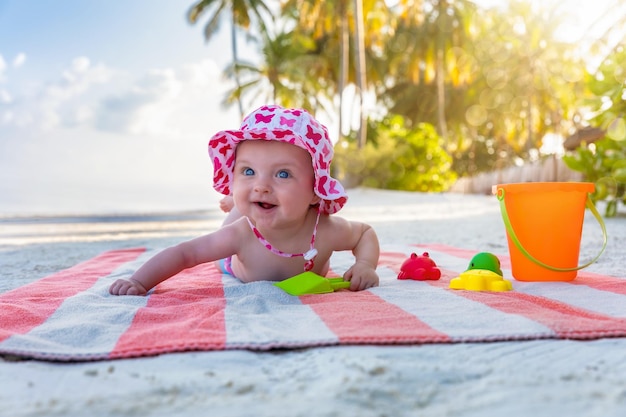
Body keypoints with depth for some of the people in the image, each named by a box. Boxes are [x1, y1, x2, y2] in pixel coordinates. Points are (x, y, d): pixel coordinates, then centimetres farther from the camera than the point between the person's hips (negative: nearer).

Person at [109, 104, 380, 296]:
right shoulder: (241, 236, -47)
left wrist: (365, 265, -43)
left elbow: (366, 233, -23)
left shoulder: (325, 231, -44)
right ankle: (237, 208, 50)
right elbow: (184, 253, -39)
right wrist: (138, 282, -52)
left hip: (312, 275, 2)